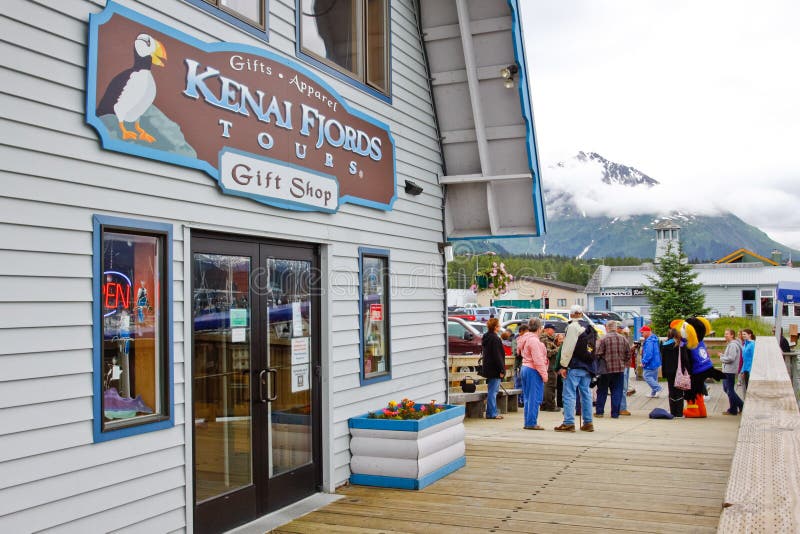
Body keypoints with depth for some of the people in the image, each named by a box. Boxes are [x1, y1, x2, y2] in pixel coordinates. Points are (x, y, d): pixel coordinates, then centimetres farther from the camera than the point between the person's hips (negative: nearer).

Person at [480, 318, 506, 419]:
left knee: (493, 390, 15)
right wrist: (501, 370, -17)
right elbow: (497, 356, -20)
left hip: (488, 368, 10)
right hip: (494, 369, -10)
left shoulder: (486, 337, 13)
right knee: (493, 391, -5)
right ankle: (492, 413, -1)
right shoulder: (495, 338, -17)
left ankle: (492, 412, 20)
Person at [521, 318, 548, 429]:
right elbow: (538, 359, -19)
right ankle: (531, 423, -5)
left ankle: (528, 423, 16)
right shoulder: (534, 340, -15)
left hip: (525, 368, 10)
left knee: (528, 397, 13)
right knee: (534, 398, -6)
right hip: (534, 371, -10)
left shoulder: (527, 339, 16)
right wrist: (544, 374, -16)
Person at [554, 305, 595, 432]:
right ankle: (588, 423, 13)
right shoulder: (589, 327, 14)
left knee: (569, 394, -4)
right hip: (587, 366, 8)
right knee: (586, 394, 11)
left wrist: (563, 366, -11)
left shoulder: (572, 326, -9)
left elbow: (568, 347, -14)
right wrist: (590, 365, 19)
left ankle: (568, 423, -5)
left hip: (574, 366, -7)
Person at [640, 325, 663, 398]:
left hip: (651, 362, -11)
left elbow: (648, 353, -28)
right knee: (654, 377, 14)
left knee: (646, 375, -5)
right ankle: (654, 393, 19)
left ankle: (658, 388, -7)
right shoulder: (654, 339, 13)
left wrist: (644, 362, -20)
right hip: (655, 362, 11)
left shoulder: (649, 341, -22)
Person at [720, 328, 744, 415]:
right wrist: (722, 355, 7)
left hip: (730, 371, -10)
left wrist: (721, 358, -9)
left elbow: (731, 358, -23)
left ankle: (733, 410, 7)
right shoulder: (730, 344, 15)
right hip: (726, 370, 10)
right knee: (726, 388, 16)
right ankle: (740, 404, 22)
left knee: (730, 390, -2)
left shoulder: (733, 345, -17)